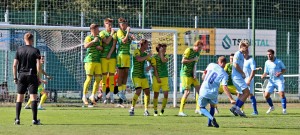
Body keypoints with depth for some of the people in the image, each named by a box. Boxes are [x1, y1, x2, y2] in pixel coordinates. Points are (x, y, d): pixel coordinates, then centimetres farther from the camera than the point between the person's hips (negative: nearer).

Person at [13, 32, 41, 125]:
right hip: (32, 75, -2)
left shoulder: (19, 50, 4)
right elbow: (38, 66, -8)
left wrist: (15, 77, 8)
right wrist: (38, 78, -2)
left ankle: (17, 119, 1)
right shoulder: (35, 51, -3)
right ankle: (34, 119, -6)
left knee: (19, 97, 6)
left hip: (21, 75, 2)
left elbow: (14, 65, 1)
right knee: (33, 97, -2)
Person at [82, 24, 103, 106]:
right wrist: (93, 41, -19)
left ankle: (92, 96, 10)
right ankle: (84, 96, 1)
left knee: (98, 78, 0)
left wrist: (100, 47, 8)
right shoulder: (89, 38, -2)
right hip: (90, 60, -7)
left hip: (97, 61, 7)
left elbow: (102, 48, 29)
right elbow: (86, 46, -20)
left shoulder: (99, 38, 20)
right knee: (89, 78, -9)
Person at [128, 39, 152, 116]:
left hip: (143, 76, 7)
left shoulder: (145, 54, 14)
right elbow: (139, 59, -27)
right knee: (138, 91, -21)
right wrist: (147, 56, -17)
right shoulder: (137, 51, -7)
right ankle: (132, 108, -13)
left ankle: (146, 110, 7)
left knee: (147, 92, 0)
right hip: (136, 75, -7)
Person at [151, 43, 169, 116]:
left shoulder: (166, 56, 7)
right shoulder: (154, 58, -1)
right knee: (156, 95, 1)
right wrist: (157, 78, -12)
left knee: (166, 94, -7)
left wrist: (161, 53, -9)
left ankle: (162, 109, 7)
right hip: (157, 78, -2)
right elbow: (155, 69, -6)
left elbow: (164, 60, -17)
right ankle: (155, 111, 10)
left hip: (165, 78, 2)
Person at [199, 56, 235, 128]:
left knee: (202, 108, 14)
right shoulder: (224, 74, -2)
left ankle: (211, 118, -13)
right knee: (212, 106, 29)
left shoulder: (211, 65, 5)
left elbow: (204, 75, 16)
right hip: (213, 93, 0)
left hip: (203, 90, 0)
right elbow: (224, 87, -12)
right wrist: (231, 99, -13)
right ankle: (209, 123, 23)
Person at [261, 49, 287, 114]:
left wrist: (280, 73, -21)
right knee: (266, 95, -1)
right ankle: (271, 107, 25)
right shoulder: (267, 63, 4)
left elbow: (284, 69, -1)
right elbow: (266, 72, 11)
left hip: (279, 80, -5)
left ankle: (284, 109, -8)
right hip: (271, 81, 5)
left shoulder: (279, 62, -8)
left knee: (281, 94, -21)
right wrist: (263, 75, -11)